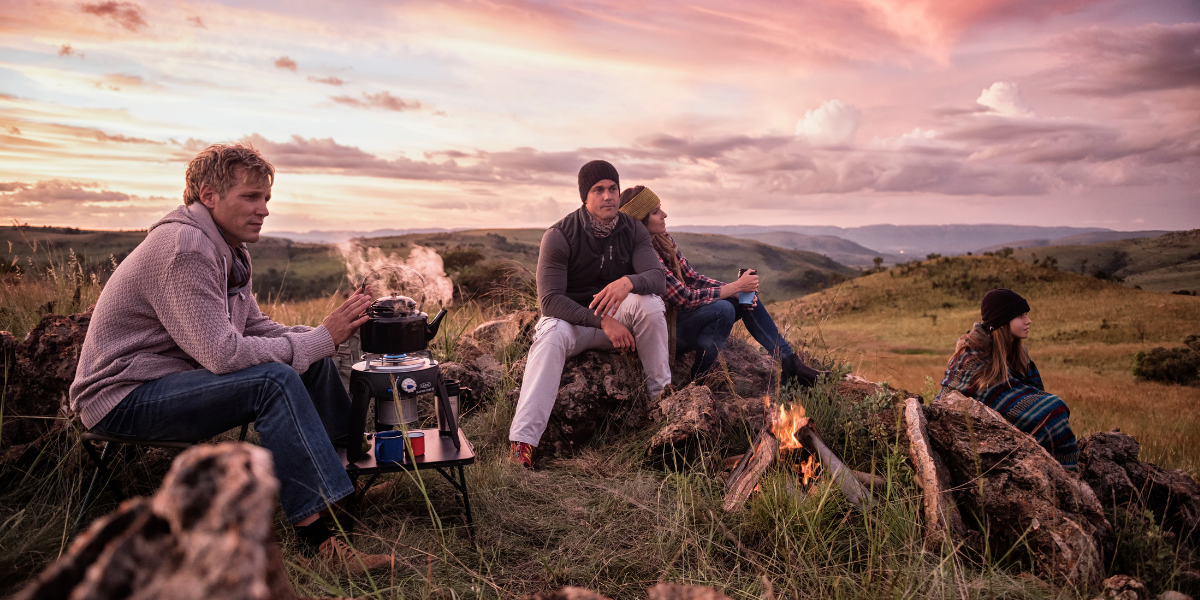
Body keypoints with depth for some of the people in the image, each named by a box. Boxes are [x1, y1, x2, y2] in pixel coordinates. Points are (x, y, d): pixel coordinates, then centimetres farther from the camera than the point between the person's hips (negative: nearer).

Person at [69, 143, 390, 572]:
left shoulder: (229, 250, 8)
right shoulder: (183, 247, -24)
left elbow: (256, 328, 9)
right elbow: (222, 353, -31)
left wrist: (326, 334, -8)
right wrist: (321, 339, -25)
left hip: (174, 376, 10)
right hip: (123, 398, -10)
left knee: (312, 362, 2)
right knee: (274, 379, -30)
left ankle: (352, 474, 11)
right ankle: (316, 536, -29)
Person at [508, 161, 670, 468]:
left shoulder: (633, 231, -5)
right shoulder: (559, 235, -16)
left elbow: (657, 276, -19)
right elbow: (549, 299, -23)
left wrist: (629, 282, -44)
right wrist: (602, 321, -33)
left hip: (617, 316, 3)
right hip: (571, 318, -2)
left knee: (649, 301, -28)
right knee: (550, 333, -37)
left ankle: (662, 392, -15)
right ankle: (521, 442, -44)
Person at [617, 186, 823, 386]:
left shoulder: (664, 241, 3)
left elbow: (692, 278, 6)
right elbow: (684, 297, -24)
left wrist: (738, 291, -7)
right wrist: (736, 287, -16)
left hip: (678, 315, 9)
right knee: (722, 309, -28)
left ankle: (790, 364, 6)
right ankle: (697, 383, -15)